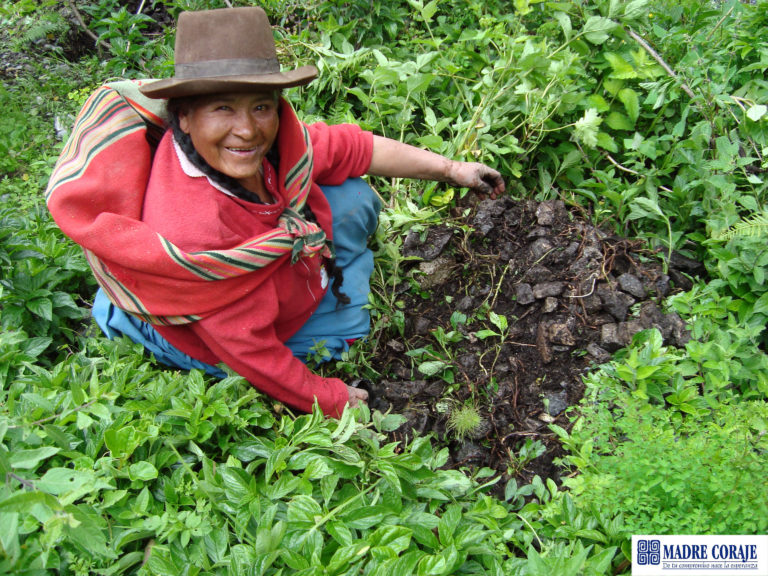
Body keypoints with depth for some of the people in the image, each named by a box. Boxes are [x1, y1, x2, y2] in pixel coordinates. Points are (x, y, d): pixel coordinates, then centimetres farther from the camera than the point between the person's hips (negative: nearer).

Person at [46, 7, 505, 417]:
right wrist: (330, 400, -18)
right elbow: (245, 347, -31)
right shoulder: (191, 231, -42)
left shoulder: (267, 134, -25)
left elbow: (352, 148, -9)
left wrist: (451, 169, -5)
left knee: (355, 199, -5)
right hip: (206, 344, -5)